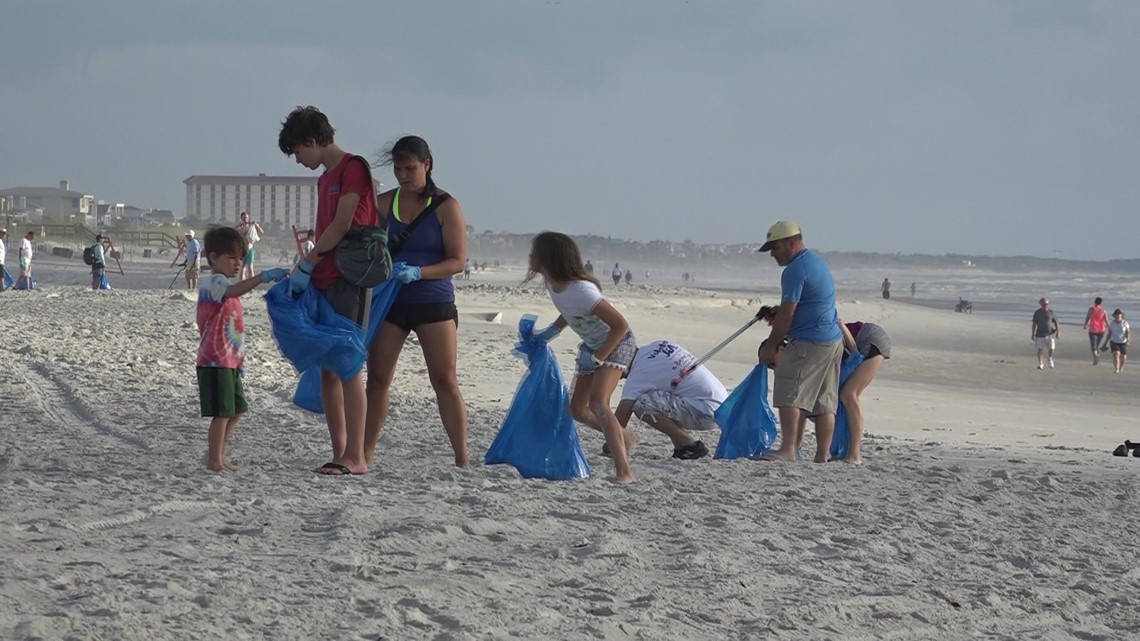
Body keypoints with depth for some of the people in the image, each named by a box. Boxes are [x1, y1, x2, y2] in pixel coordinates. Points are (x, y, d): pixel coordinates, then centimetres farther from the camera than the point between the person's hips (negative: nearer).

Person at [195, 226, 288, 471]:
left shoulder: (220, 284, 21)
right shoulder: (215, 282, -12)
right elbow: (234, 291, -37)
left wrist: (239, 359, 23)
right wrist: (263, 277, -46)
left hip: (229, 359, 11)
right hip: (216, 360, -11)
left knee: (236, 410, 17)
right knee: (223, 412, -7)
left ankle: (217, 455, 25)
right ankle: (215, 460, -1)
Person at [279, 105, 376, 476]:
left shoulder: (353, 167, -6)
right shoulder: (325, 178, 22)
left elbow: (342, 225, -13)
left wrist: (305, 267, -11)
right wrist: (298, 272, 12)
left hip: (350, 279, -9)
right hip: (324, 282, 9)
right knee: (328, 369, 7)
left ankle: (356, 457, -11)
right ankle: (339, 453, 10)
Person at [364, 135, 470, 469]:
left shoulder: (446, 207, -4)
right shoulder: (384, 203, 6)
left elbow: (458, 261, -7)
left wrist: (418, 273, -21)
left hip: (434, 303, -3)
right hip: (390, 301, 3)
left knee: (446, 381, -3)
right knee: (377, 377, 2)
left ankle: (462, 457, 1)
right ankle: (365, 453, 9)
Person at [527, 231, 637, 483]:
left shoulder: (581, 290, -35)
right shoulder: (552, 283, -10)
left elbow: (620, 324, -30)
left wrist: (597, 358, -27)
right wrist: (552, 331, -3)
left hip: (616, 342, -9)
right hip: (591, 344, 9)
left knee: (597, 401, -28)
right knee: (578, 408, 12)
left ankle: (623, 470, -32)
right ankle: (622, 436, 39)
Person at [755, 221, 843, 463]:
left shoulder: (795, 270, -13)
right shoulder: (818, 261, 18)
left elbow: (786, 314, -14)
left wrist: (770, 347, -6)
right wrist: (776, 316, 25)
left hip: (809, 343, -10)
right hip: (834, 340, 10)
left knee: (789, 396, -11)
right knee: (825, 402, 8)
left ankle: (788, 450, -17)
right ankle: (822, 457, 8)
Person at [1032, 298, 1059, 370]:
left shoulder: (1051, 312, 2)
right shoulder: (1037, 313, 2)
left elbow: (1056, 323, 5)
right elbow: (1034, 324, 6)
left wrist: (1058, 333, -3)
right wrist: (1033, 334, 5)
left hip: (1049, 334, 0)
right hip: (1040, 334, 0)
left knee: (1051, 348, -10)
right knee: (1040, 349, 0)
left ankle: (1050, 359, 19)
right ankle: (1040, 364, 12)